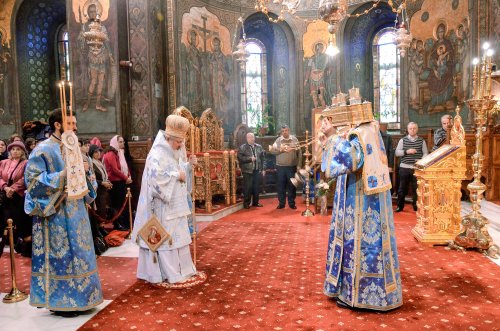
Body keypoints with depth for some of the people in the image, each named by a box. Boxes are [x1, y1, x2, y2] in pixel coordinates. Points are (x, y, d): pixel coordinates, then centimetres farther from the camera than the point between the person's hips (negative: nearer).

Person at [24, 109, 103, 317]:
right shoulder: (43, 150, -9)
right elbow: (33, 180, -15)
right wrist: (63, 175, -22)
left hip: (74, 210, 7)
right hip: (55, 213, -7)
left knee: (76, 253, 11)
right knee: (59, 255, -1)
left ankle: (75, 298, 22)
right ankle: (59, 301, 12)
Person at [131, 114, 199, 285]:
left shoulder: (174, 153, 11)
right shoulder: (157, 154, -18)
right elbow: (156, 177, -30)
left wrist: (189, 165, 0)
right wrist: (177, 175, -21)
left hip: (175, 205, 9)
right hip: (163, 207, -9)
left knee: (176, 236, 15)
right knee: (165, 238, 0)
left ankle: (180, 269, 27)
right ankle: (169, 274, 10)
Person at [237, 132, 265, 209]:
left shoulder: (259, 147, 14)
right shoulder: (242, 148, 0)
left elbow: (262, 158, 15)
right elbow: (240, 158, -11)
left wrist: (262, 169, 11)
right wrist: (250, 159, -15)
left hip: (257, 171, 4)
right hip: (248, 171, -4)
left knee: (257, 187, 8)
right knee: (247, 188, -3)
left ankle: (255, 202, 20)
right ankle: (246, 203, 7)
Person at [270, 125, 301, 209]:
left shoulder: (294, 139, 4)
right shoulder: (278, 140, 5)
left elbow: (299, 153, 5)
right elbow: (272, 150, -1)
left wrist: (298, 165, 0)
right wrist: (280, 150, -17)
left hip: (292, 166, 0)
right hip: (280, 166, 1)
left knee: (292, 185, 5)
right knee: (281, 185, 5)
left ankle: (292, 203, 15)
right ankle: (281, 203, 14)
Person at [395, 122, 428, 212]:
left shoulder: (421, 141, 6)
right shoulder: (402, 140, 5)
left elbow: (425, 153, 2)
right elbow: (397, 152, -1)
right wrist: (406, 151, -16)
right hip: (404, 167, 0)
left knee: (416, 188, 4)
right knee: (402, 188, 7)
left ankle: (416, 206, 17)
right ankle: (400, 206, 19)